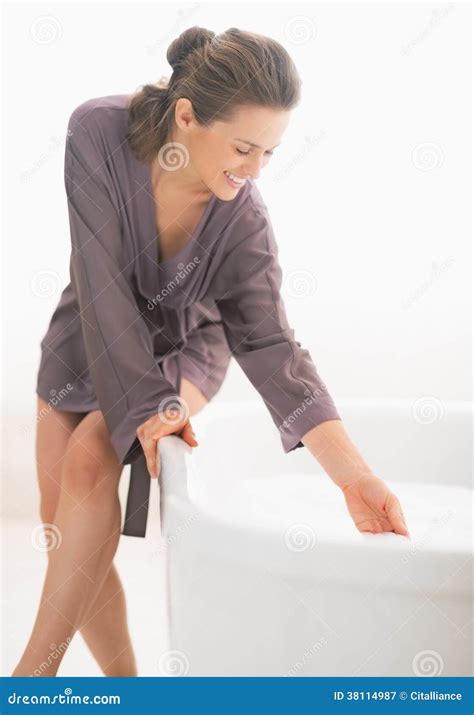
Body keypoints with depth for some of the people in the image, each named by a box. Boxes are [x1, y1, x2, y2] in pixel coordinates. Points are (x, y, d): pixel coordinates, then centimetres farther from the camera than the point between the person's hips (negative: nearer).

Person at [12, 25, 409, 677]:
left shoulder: (244, 221, -26)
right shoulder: (98, 133, -27)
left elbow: (270, 344, -27)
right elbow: (103, 283, -27)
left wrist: (356, 476, -35)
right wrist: (150, 403, -30)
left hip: (181, 343, -2)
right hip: (90, 336, 2)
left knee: (90, 459, -27)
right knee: (63, 524, -1)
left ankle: (36, 671, -17)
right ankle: (125, 684, 14)